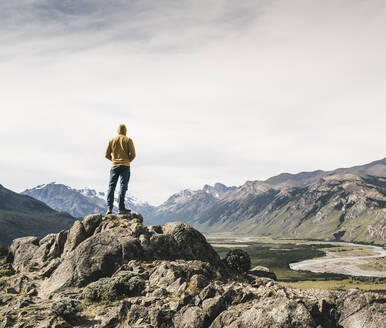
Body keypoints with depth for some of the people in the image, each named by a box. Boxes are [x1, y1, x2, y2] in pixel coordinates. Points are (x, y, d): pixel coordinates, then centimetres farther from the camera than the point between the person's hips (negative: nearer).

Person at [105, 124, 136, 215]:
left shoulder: (112, 140, 9)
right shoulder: (128, 140, 1)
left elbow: (107, 155, 7)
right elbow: (133, 154, -4)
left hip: (114, 166, 2)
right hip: (125, 166, -2)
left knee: (111, 186, 4)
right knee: (123, 186, -3)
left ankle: (109, 208, -5)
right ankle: (121, 208, -7)